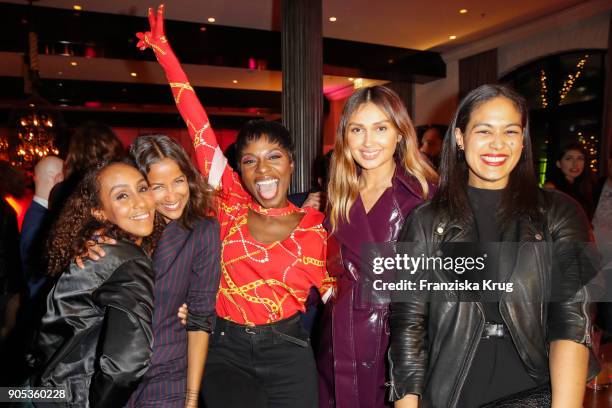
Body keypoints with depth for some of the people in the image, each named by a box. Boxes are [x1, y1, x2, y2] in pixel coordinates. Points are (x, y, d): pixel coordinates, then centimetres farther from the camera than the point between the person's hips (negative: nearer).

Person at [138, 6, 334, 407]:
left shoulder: (314, 225, -6)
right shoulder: (231, 205, -6)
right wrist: (164, 50, -9)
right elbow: (199, 127, -9)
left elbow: (331, 288, 6)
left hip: (287, 353, 1)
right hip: (226, 350, 0)